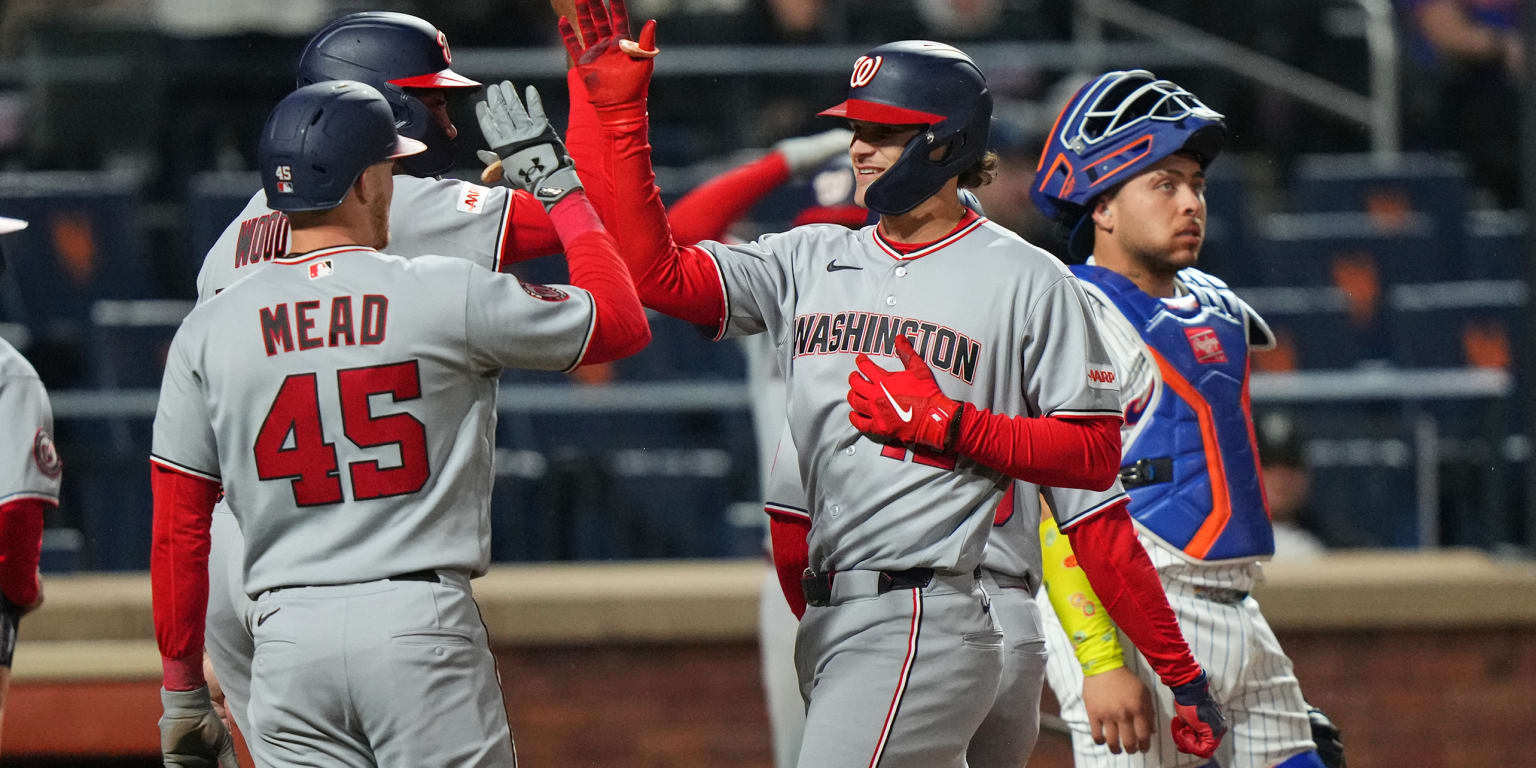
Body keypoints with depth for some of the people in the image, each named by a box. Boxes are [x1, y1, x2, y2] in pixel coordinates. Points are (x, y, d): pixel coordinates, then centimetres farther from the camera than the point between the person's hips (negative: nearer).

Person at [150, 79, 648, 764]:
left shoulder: (207, 331, 5)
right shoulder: (448, 296, -3)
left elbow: (177, 532, 6)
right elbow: (622, 321, 9)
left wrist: (181, 693, 14)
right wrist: (557, 185, 19)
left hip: (287, 637, 3)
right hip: (422, 624, -3)